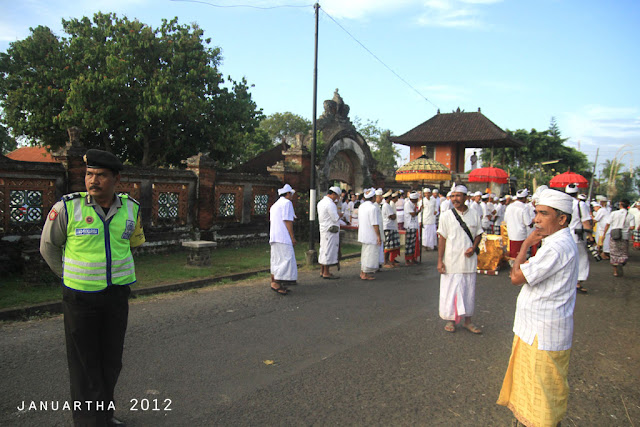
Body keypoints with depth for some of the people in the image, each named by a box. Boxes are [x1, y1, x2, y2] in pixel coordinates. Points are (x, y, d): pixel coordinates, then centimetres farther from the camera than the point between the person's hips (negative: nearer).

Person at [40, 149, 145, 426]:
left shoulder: (131, 209, -2)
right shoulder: (67, 208, -12)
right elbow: (49, 247, 4)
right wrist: (70, 276, 10)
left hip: (117, 295, 4)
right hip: (80, 297, -3)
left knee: (111, 361, 16)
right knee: (84, 364, 6)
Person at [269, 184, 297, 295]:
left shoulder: (275, 205, 24)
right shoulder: (287, 203, -4)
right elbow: (287, 221, -12)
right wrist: (292, 237, -12)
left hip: (274, 236, 10)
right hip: (283, 237, -10)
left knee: (277, 260, 11)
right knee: (286, 258, -12)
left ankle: (274, 282, 12)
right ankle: (276, 283, -17)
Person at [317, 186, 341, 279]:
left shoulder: (321, 202, 13)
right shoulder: (330, 204, -18)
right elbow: (336, 218, -18)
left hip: (323, 229, 10)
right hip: (330, 231, -10)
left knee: (323, 250, 14)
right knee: (329, 250, -4)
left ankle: (322, 271, 21)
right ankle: (326, 273, 1)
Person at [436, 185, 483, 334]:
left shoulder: (474, 215, 2)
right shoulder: (446, 216, -4)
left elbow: (479, 234, 12)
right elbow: (442, 238, -3)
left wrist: (473, 247, -8)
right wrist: (440, 260, -7)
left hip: (469, 260, 2)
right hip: (452, 261, -2)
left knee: (469, 290, 10)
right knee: (451, 289, 2)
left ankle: (467, 320, 25)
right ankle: (450, 320, 20)